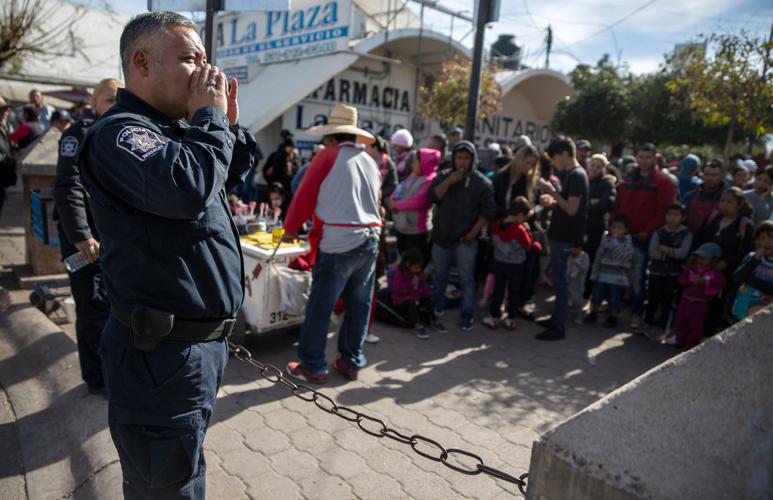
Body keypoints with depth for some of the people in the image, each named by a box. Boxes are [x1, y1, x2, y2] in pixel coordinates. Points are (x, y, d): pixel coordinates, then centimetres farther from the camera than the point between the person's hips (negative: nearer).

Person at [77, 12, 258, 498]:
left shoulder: (173, 129, 13)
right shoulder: (119, 133, -17)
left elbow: (233, 177, 22)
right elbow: (187, 187, -36)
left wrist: (228, 124, 6)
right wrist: (209, 117, -19)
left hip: (202, 339, 10)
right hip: (165, 351, -10)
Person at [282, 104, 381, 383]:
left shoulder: (327, 158, -5)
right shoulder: (370, 162, 13)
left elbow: (304, 197, -2)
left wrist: (290, 229, 11)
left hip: (338, 243, -6)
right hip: (370, 241, 7)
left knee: (320, 307, 4)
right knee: (359, 305, 14)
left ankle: (312, 366, 13)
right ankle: (351, 362, 23)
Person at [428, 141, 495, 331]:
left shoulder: (482, 182, -3)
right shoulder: (443, 176, 5)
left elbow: (488, 211, -6)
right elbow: (431, 197, -7)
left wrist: (473, 233, -13)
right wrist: (449, 181, -17)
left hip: (465, 239, -3)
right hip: (441, 237, 3)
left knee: (466, 279, 1)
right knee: (439, 276, 15)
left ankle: (467, 316, 10)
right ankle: (436, 309, 32)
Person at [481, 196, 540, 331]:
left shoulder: (496, 225, -8)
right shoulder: (520, 230, -22)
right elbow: (529, 247, -9)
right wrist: (537, 245, 10)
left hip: (499, 263, 4)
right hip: (516, 266, -3)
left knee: (498, 291, 13)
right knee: (513, 293, 10)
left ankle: (494, 317, 18)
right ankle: (510, 320, 16)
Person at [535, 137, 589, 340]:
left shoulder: (577, 175, -15)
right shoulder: (572, 174, 14)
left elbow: (572, 209, -21)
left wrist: (552, 191, -17)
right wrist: (552, 201, 6)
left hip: (564, 238, -10)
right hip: (560, 236, 10)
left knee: (560, 282, -4)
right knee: (558, 280, 17)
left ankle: (558, 328, 3)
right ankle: (556, 319, 28)